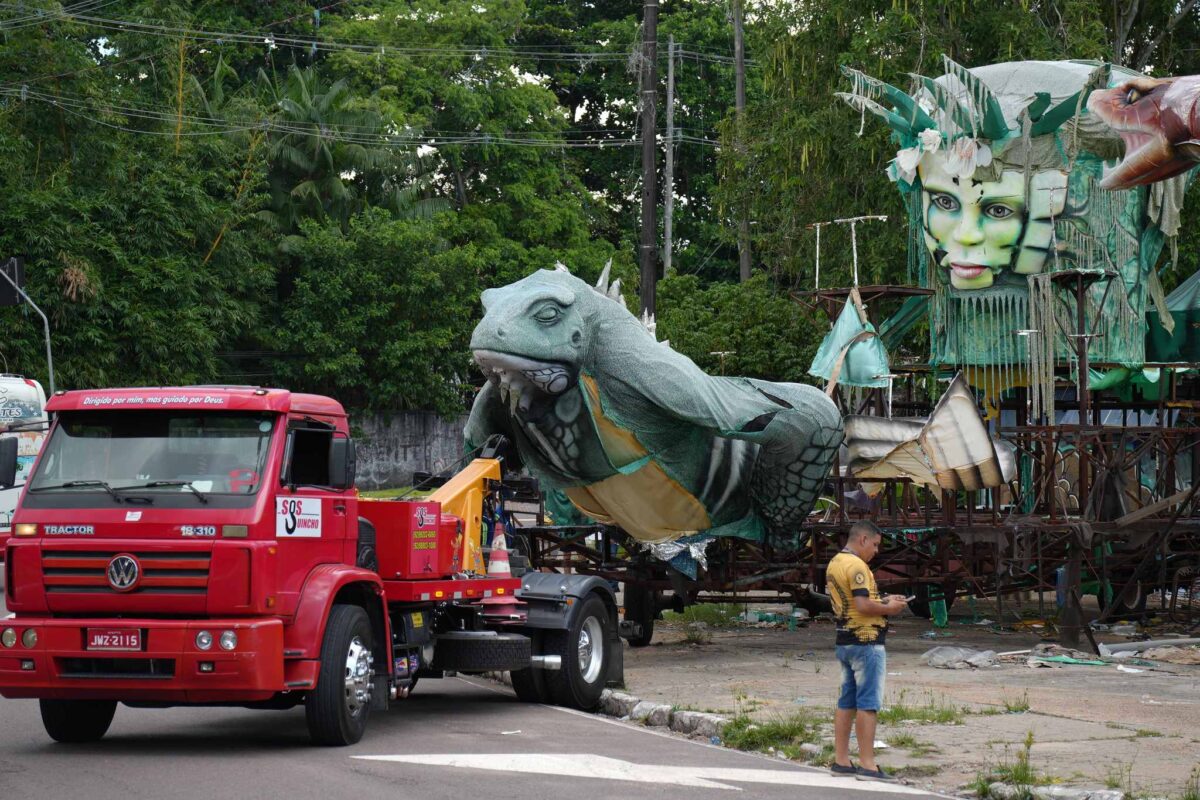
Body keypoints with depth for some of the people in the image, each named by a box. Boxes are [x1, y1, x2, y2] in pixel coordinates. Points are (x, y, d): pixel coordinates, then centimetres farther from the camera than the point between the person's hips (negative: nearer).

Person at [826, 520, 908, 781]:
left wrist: (883, 601, 13)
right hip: (865, 642, -10)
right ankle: (867, 765, -7)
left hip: (844, 641, 10)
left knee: (846, 702, 13)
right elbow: (863, 605, -25)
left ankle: (841, 760, 16)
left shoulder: (834, 564, 13)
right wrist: (888, 609, -9)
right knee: (868, 703, -7)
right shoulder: (856, 565, -17)